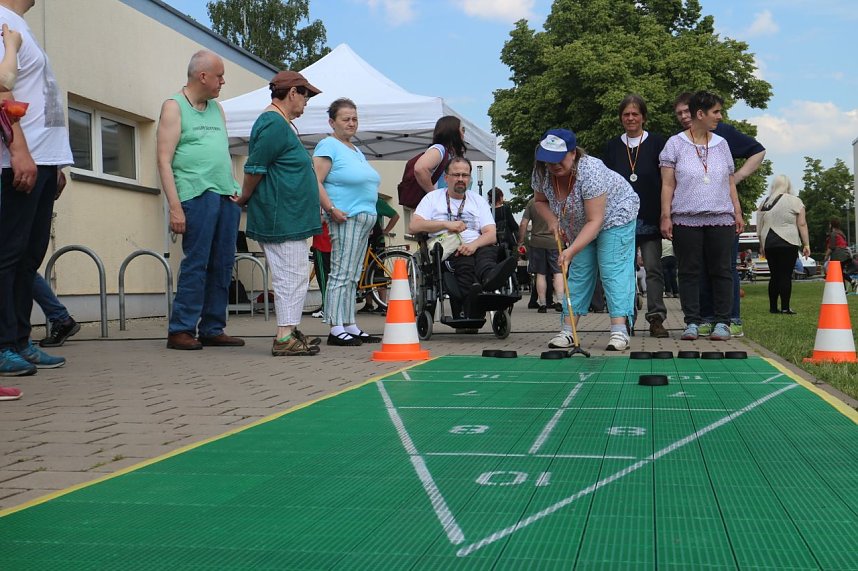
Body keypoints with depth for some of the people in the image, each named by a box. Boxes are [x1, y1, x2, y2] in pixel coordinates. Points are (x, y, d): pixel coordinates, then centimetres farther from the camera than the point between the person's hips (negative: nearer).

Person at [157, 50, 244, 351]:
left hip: (227, 197, 7)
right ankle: (180, 330, -3)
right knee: (196, 264, -9)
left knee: (222, 265, 6)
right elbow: (164, 160, -6)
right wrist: (174, 206, -14)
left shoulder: (216, 109, 21)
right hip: (197, 195, -7)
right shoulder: (174, 107, 0)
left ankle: (212, 329, 12)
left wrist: (236, 190, 14)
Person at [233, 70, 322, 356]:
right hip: (282, 218, -11)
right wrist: (245, 199, -2)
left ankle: (290, 332, 20)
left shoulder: (281, 123, 19)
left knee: (294, 276, 14)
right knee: (291, 277, -8)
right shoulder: (274, 124, -15)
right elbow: (254, 168, -16)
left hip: (289, 217, 11)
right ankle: (284, 338, -5)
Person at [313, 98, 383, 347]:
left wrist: (370, 214, 20)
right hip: (345, 218, -9)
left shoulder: (356, 150, 23)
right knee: (341, 273, -10)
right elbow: (315, 181, -16)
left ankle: (350, 326, 15)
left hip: (364, 219, 9)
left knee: (352, 276, 11)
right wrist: (331, 209, -21)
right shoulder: (328, 145, -6)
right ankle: (336, 329, -10)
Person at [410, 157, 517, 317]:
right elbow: (414, 226, 4)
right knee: (464, 261, -37)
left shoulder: (479, 201, 23)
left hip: (475, 248, 1)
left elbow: (491, 234, 7)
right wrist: (446, 224, -4)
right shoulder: (433, 197, 19)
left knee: (489, 250, -35)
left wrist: (474, 244, -16)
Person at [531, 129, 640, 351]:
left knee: (613, 270, -17)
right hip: (581, 226, 6)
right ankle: (567, 331, 2)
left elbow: (595, 221, -37)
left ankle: (620, 331, -23)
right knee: (578, 271, 3)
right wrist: (552, 219, -18)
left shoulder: (590, 172, -38)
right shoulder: (541, 173, -18)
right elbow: (540, 201, 3)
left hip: (615, 216, -6)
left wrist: (571, 250, -44)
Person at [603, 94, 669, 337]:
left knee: (653, 268, -5)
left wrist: (664, 214, -4)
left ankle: (656, 318, -3)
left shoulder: (657, 143, 4)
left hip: (649, 217, -2)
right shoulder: (612, 146, 11)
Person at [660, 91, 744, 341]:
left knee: (721, 271, 1)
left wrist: (737, 213, 10)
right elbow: (668, 185, 1)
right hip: (686, 219, -2)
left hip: (721, 219, 3)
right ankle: (692, 323, 6)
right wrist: (665, 216, -6)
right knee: (689, 272, 0)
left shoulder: (721, 144, 14)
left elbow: (730, 183, 17)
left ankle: (722, 322, 6)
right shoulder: (675, 144, 4)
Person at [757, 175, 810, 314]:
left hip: (768, 244, 4)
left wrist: (762, 246, 21)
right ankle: (785, 307, -6)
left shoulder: (764, 203, 13)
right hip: (788, 244, -4)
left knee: (774, 275, 10)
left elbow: (760, 227, 15)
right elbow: (802, 224, -4)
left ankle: (773, 307, 9)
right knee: (786, 276, -4)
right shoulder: (794, 201, 0)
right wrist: (806, 244, -2)